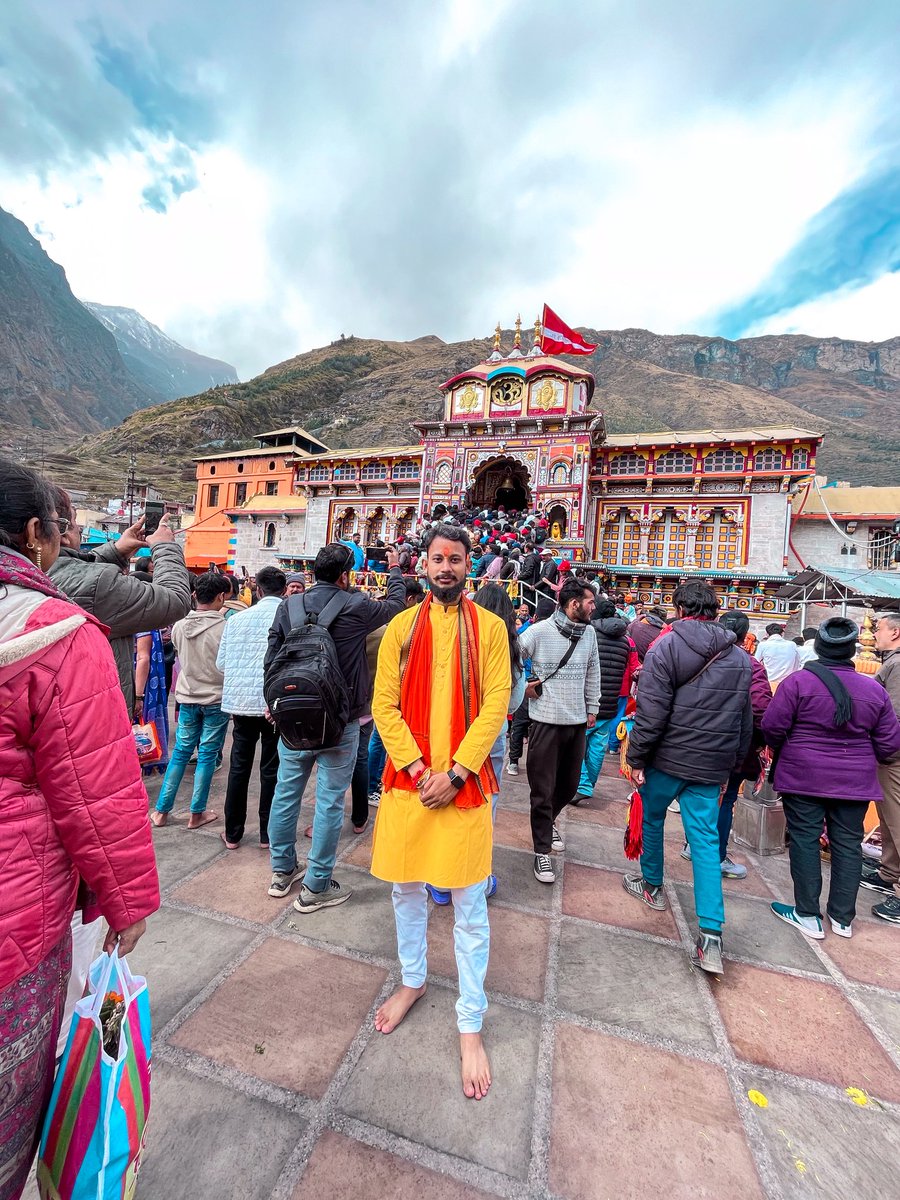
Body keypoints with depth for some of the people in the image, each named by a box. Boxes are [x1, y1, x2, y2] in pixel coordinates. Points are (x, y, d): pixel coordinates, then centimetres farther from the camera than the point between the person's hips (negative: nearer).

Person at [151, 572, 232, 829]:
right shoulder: (225, 628, -20)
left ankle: (161, 811, 26)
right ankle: (196, 814, 20)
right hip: (216, 700, -4)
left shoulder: (179, 626, -3)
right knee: (207, 755, 8)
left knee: (180, 753, 17)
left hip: (188, 698, 4)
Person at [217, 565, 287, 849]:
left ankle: (232, 833, 26)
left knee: (239, 768, 15)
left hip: (241, 701, 3)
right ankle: (267, 833, 23)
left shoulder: (237, 619, 1)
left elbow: (221, 663, 6)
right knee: (271, 769, 11)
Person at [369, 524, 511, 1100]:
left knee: (470, 909, 10)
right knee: (406, 890, 20)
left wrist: (455, 774, -14)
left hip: (465, 783, -2)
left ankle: (471, 1025, 32)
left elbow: (495, 706, -8)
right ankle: (412, 981, 47)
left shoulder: (490, 628, -3)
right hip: (407, 778, 3)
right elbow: (385, 704, -2)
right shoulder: (402, 627, 2)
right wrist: (418, 770, -11)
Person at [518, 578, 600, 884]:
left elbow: (592, 673, 15)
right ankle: (542, 850, 22)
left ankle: (548, 822, 46)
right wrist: (524, 688, -8)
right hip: (546, 720, -5)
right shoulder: (540, 631, -14)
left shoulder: (589, 633, 4)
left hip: (577, 721, 6)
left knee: (569, 784, 18)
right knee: (543, 788, 4)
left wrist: (592, 708, 16)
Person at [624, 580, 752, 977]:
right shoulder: (740, 658, 7)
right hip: (711, 766, 5)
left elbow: (650, 713, -17)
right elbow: (745, 722, 13)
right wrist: (730, 764, 22)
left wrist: (636, 758, -9)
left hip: (668, 758, -4)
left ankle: (652, 885, 38)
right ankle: (711, 935, 7)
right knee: (706, 840, 9)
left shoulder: (667, 647, -13)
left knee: (652, 819, 19)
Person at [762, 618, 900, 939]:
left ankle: (807, 915, 17)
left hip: (803, 776, -3)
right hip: (855, 781, 4)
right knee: (848, 844, 15)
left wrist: (783, 749, 8)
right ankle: (842, 918, 27)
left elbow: (772, 726, -14)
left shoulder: (797, 681, -14)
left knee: (805, 840, 7)